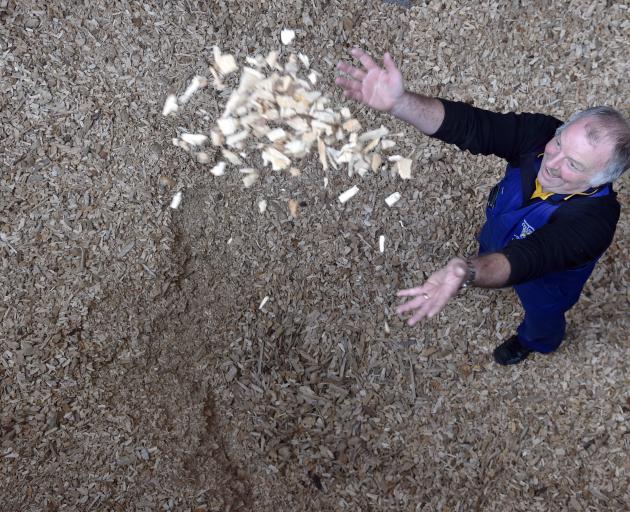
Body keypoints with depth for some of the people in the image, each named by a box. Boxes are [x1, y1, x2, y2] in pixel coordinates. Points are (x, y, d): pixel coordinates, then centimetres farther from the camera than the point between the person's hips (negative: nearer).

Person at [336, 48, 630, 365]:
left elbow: (530, 258, -59)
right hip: (499, 238, 3)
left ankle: (533, 342, 67)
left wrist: (469, 273, -80)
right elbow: (468, 125, -45)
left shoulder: (594, 219, -47)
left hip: (546, 279, -3)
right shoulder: (542, 133, -35)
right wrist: (398, 103, -61)